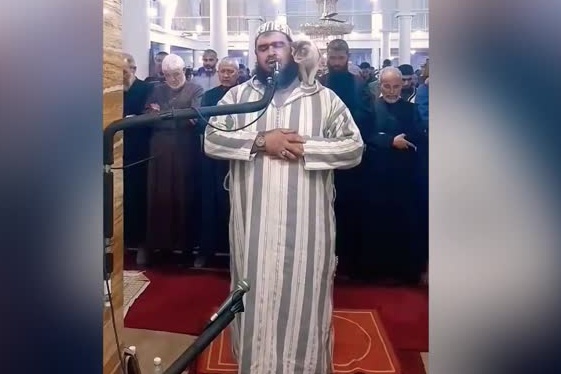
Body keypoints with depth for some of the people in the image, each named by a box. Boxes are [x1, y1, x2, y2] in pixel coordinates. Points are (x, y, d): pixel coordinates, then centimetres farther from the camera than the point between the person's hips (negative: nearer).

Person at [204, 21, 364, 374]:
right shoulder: (237, 95, 7)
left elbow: (354, 148, -3)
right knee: (256, 301, 12)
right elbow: (211, 140, -3)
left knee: (304, 303, 11)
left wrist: (305, 148, -16)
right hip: (254, 223, 1)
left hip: (307, 225, -1)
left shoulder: (324, 98, 3)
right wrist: (260, 141, -16)